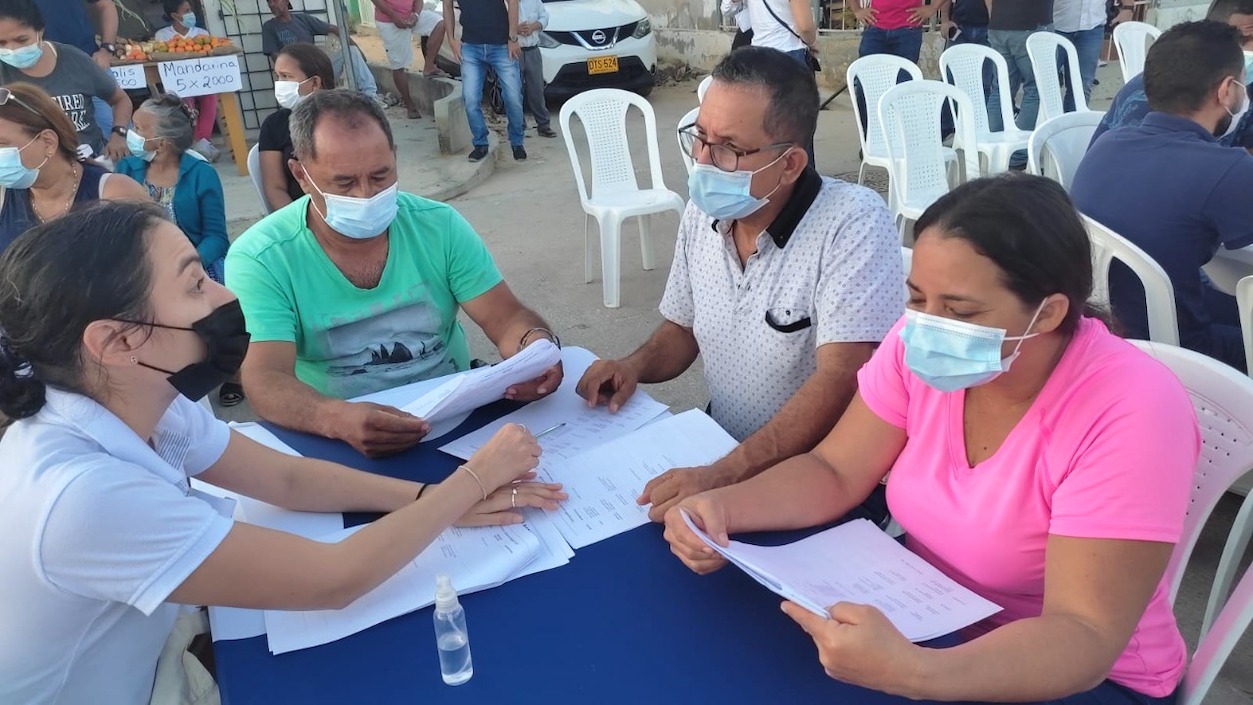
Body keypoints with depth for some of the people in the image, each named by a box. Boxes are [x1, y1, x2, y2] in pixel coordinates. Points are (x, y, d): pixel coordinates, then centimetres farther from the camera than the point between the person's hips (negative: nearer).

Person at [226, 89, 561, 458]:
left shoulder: (440, 226, -2)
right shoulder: (259, 260, -11)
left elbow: (506, 318, -3)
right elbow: (265, 380, -20)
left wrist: (537, 345, -27)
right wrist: (338, 419, -41)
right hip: (339, 441, -2)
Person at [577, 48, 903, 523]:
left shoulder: (854, 223, -21)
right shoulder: (703, 210, 1)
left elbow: (840, 383, -28)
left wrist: (725, 475, -36)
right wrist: (635, 365, -7)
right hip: (721, 454, 6)